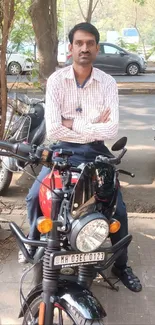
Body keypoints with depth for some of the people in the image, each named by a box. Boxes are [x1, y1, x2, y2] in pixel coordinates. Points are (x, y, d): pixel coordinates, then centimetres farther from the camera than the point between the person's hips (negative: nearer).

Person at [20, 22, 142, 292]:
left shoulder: (107, 83, -5)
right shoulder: (56, 80, -8)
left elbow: (112, 130, -16)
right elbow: (53, 131, -18)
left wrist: (74, 124, -18)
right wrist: (94, 126, -15)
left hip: (96, 151, 1)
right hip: (64, 149, 0)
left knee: (118, 210, -5)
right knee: (35, 197, -17)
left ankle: (121, 265, 18)